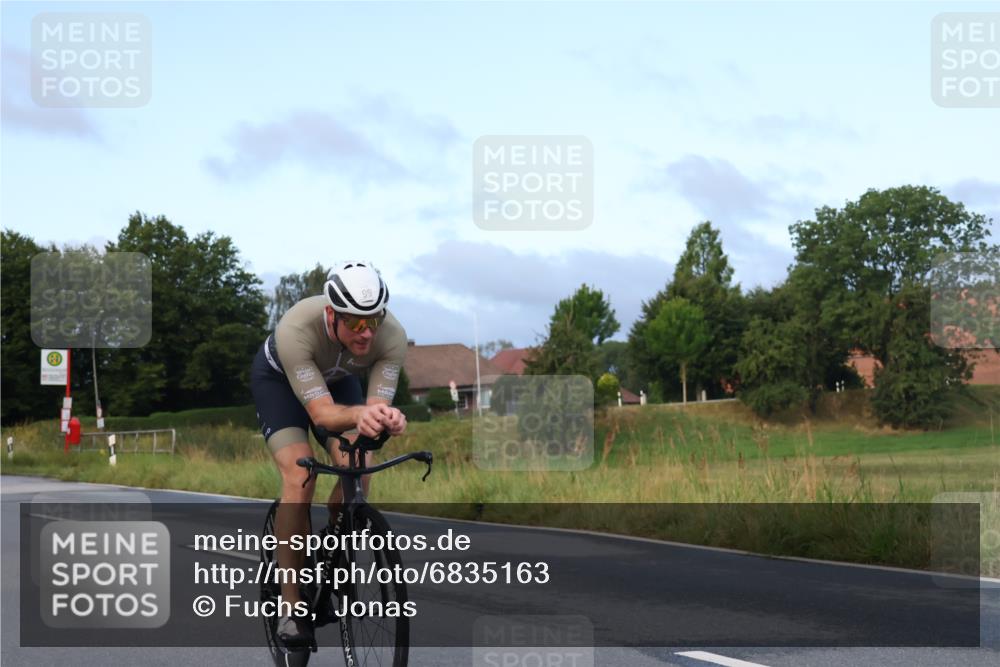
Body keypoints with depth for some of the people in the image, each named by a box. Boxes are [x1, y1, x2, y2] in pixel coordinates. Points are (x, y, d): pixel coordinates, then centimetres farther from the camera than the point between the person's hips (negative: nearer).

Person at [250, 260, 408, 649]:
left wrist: (387, 419, -59)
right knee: (300, 478, -22)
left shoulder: (392, 336, -33)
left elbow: (378, 405, -35)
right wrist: (359, 414, -65)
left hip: (338, 378, 3)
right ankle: (291, 605, -14)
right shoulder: (295, 329, -42)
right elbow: (321, 412, -44)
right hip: (278, 377, -3)